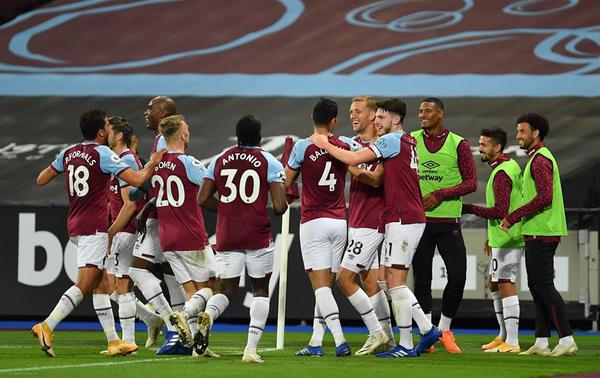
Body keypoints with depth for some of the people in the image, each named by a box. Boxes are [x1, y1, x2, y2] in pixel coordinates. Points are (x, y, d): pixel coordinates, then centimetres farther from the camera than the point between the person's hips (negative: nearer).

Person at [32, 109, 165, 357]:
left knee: (100, 283, 11)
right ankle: (47, 327, -20)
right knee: (83, 285, -11)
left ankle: (114, 341, 11)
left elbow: (41, 180, 18)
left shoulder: (68, 153, 9)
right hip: (94, 227, -8)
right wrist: (153, 164, 3)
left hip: (75, 225, 8)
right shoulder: (102, 153, -11)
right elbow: (137, 180, -14)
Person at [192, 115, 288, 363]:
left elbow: (201, 200, 6)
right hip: (258, 237, -2)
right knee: (260, 290, 11)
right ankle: (251, 349, -2)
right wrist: (282, 204, 15)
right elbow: (280, 207, -9)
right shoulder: (270, 163, -2)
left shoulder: (219, 161, 7)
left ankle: (208, 315, -24)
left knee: (226, 290, 11)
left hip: (226, 237, 2)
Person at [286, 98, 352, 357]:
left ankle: (340, 340, -21)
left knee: (320, 285, -8)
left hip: (313, 222, -4)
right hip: (340, 222, 4)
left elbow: (286, 182, 1)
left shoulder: (303, 147, -8)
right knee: (326, 285, 10)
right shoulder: (345, 146, 2)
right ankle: (315, 342, 10)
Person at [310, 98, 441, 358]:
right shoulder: (408, 142, 17)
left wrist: (325, 145, -3)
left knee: (395, 281, -7)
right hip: (410, 218, 10)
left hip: (402, 219, -10)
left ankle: (406, 345, -6)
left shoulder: (393, 140, -11)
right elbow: (378, 179, 23)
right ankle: (428, 329, 12)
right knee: (392, 280, 12)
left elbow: (353, 159, -15)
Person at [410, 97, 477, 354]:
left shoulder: (458, 144, 0)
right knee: (422, 278, 1)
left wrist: (440, 195, -12)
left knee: (457, 277, -6)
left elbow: (471, 182, -2)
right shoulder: (411, 140, 5)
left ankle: (444, 329, 13)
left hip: (448, 220, -1)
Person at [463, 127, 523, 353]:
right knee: (494, 284, 17)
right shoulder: (510, 165, 15)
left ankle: (512, 342, -9)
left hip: (507, 239, -11)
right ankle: (504, 335, 24)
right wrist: (491, 236, 27)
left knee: (506, 286, -9)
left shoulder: (501, 173, -17)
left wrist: (470, 209, -13)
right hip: (503, 238, 11)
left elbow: (500, 211, -23)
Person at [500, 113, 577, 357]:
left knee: (543, 286, -11)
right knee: (537, 286, 11)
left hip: (540, 234, -11)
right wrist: (515, 219, 21)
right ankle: (541, 342, 12)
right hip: (539, 233, 11)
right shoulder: (540, 157, 20)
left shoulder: (540, 159, -13)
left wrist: (513, 217, -18)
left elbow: (545, 197, -23)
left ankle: (567, 339, -14)